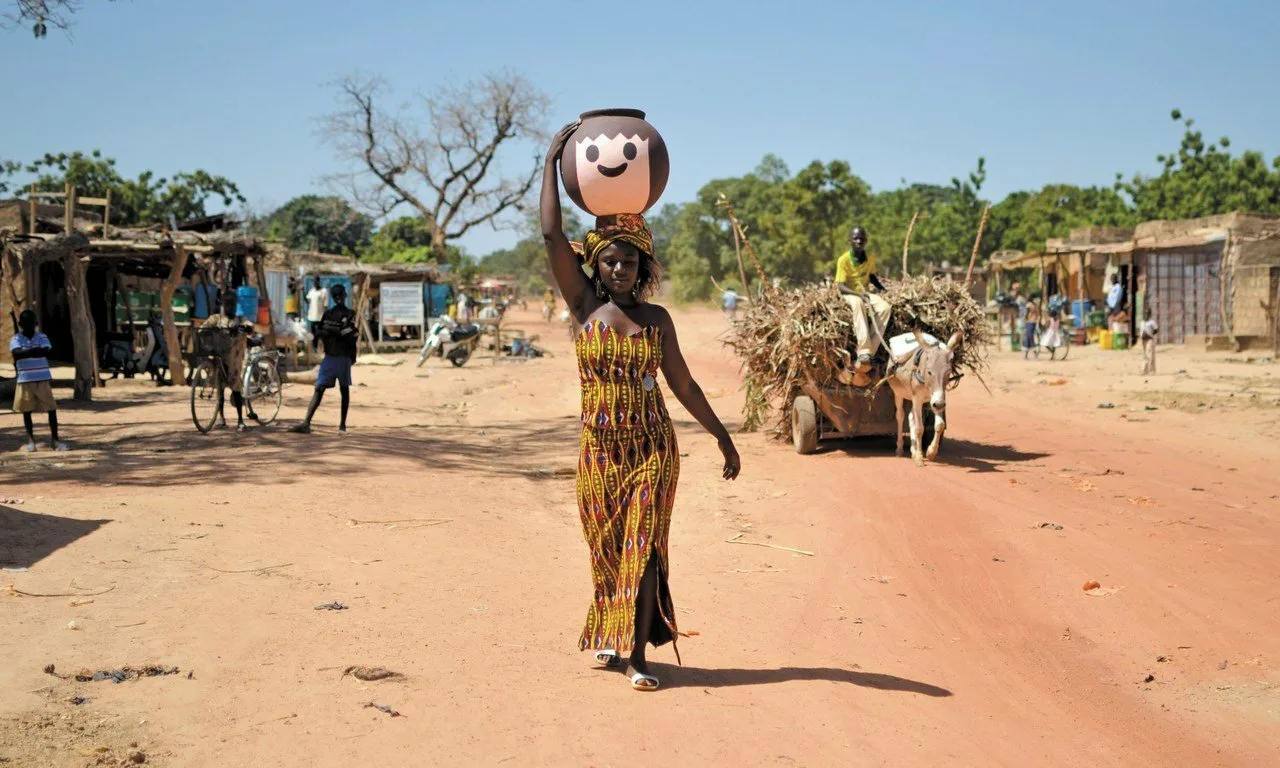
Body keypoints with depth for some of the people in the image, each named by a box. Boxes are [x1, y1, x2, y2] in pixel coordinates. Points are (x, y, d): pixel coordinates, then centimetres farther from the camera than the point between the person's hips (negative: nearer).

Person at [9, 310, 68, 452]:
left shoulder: (42, 337, 4)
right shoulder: (16, 339, 0)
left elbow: (48, 352, -13)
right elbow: (16, 353, -19)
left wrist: (25, 354, -23)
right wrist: (33, 351, -34)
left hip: (43, 379, 0)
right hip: (25, 380, 0)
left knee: (51, 408, -2)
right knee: (26, 410, 6)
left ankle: (54, 439, 6)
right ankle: (30, 440, 16)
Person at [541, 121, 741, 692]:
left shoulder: (657, 318, 3)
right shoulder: (585, 304, -1)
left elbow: (682, 384, 9)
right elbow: (551, 236, -9)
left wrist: (721, 435, 10)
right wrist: (552, 161, -9)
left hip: (654, 446, 0)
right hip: (599, 447, 0)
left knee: (643, 548, -6)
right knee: (607, 549, 10)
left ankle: (636, 655, -4)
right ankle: (613, 635, 30)